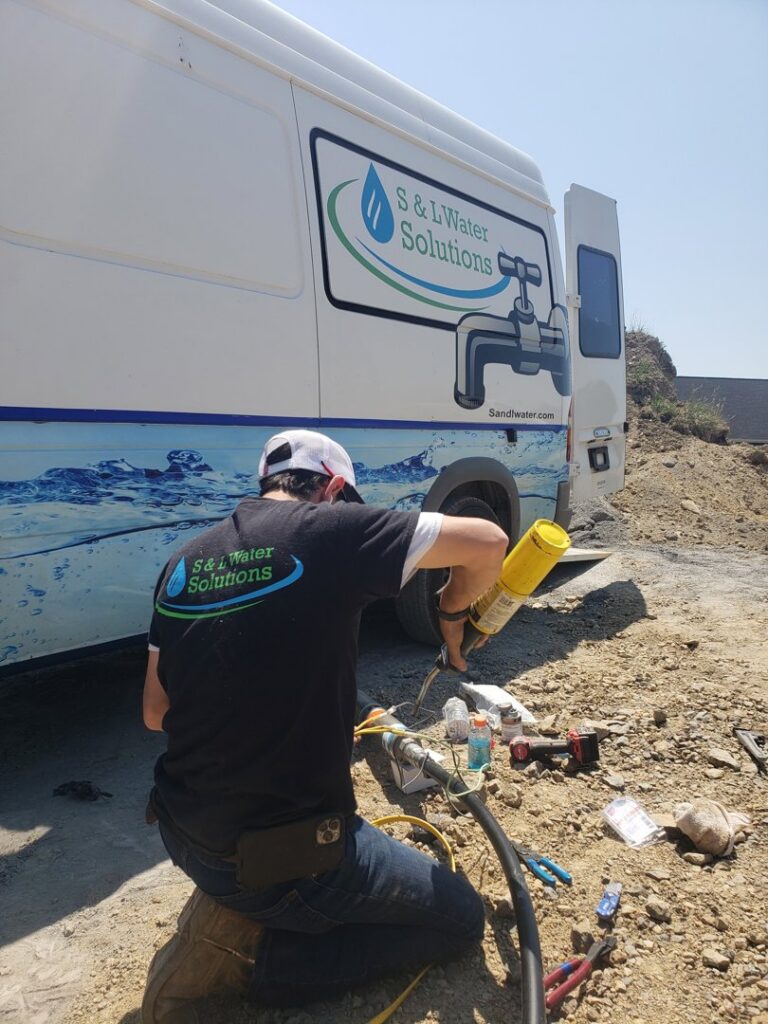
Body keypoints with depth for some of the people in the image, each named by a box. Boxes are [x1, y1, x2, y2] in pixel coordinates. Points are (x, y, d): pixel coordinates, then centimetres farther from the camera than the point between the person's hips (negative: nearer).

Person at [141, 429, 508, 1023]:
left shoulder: (184, 562, 2)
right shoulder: (328, 528, -15)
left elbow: (155, 713, 9)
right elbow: (488, 542, -12)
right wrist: (453, 612, 7)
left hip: (182, 833, 8)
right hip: (287, 858, -7)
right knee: (461, 918, 14)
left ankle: (233, 905, 15)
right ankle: (246, 949, 2)